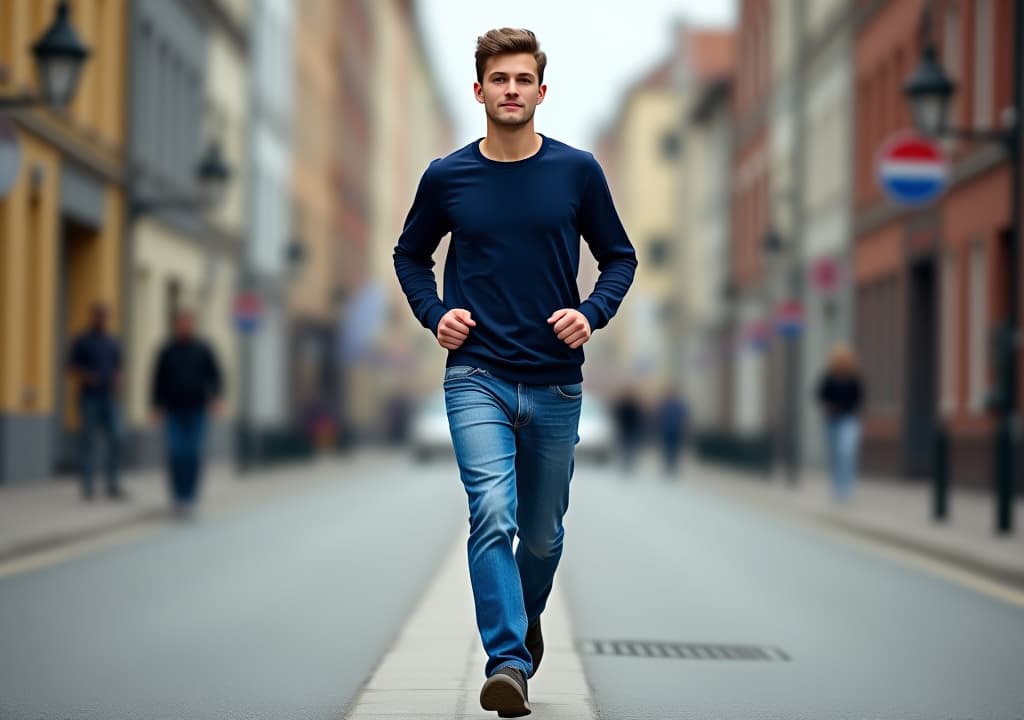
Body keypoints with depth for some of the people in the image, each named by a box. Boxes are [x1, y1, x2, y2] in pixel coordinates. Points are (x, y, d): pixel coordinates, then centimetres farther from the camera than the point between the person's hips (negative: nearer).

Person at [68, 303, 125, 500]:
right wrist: (85, 376, -18)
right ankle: (87, 485, 2)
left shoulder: (112, 342, 13)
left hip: (108, 397, 4)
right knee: (87, 440, -3)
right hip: (89, 397, -4)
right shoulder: (82, 341, 1)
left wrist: (117, 382, 0)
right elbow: (71, 366, 0)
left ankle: (113, 485, 3)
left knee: (114, 440, -2)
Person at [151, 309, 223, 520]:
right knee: (176, 454, -8)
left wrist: (215, 396, -10)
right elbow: (158, 380, 9)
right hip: (174, 412, 0)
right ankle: (179, 497, 1)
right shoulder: (167, 352, 6)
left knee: (194, 454, -4)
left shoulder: (203, 350, 6)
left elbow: (215, 376, 6)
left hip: (196, 410, 0)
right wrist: (157, 406, 5)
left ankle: (190, 498, 2)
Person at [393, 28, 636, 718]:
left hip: (556, 385, 1)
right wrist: (435, 313, -1)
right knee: (492, 517, -19)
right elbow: (411, 255, 16)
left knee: (544, 534, 13)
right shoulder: (447, 177, 1)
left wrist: (592, 313, -8)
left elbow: (619, 257, 9)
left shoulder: (577, 171, 0)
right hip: (477, 380, -1)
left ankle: (526, 619, 42)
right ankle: (508, 661, -19)